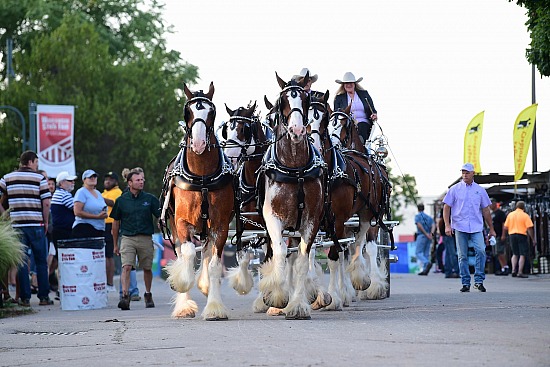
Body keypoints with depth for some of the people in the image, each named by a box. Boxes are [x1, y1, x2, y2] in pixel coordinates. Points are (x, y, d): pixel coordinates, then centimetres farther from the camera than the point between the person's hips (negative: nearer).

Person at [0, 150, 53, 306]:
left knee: (21, 262, 5)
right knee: (41, 262, 7)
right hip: (36, 224, -2)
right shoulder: (39, 178, -2)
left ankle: (25, 298, 3)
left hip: (16, 225, 2)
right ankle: (44, 297, 7)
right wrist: (46, 222, 4)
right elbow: (46, 203, -7)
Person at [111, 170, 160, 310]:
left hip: (146, 239, 1)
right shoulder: (121, 200, 4)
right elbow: (116, 222, 11)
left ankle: (148, 295, 29)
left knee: (147, 268, 11)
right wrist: (115, 244, 13)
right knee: (126, 267, -15)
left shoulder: (150, 199, 5)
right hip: (127, 238, -1)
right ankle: (125, 296, -22)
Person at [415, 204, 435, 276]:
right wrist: (431, 233, -12)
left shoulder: (417, 216, 3)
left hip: (421, 235, -6)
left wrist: (426, 234, -14)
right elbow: (433, 226, 3)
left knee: (419, 253, -5)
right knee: (426, 253, 7)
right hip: (428, 237, 6)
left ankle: (427, 263, -28)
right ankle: (425, 270, 1)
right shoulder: (429, 217, 19)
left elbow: (419, 225, -13)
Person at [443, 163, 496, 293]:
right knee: (462, 256, 1)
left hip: (476, 227, 1)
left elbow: (485, 210, 15)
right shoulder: (454, 189, 6)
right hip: (460, 227, -1)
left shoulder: (480, 190, 11)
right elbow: (447, 207, 5)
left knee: (481, 251, -16)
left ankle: (479, 281, -9)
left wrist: (491, 228, 15)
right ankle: (465, 283, 7)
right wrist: (447, 225, -7)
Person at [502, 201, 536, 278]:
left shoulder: (510, 215, 6)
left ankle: (513, 270, 8)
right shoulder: (525, 215, -5)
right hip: (522, 235, -4)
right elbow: (529, 228, -10)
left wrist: (503, 236, 22)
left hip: (512, 235, 5)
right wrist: (533, 239, -7)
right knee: (522, 255, 0)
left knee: (515, 254, 17)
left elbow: (505, 227, 8)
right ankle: (520, 272, -6)